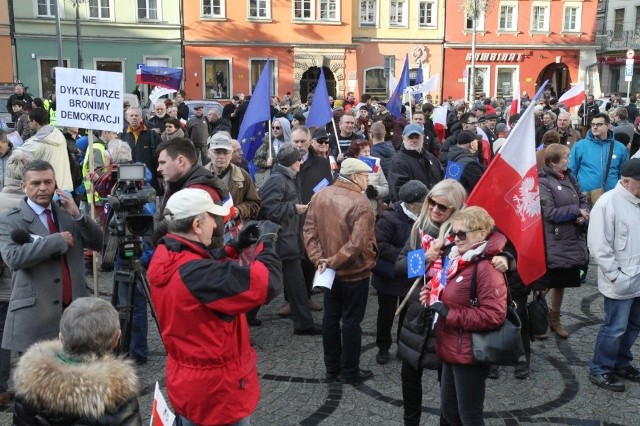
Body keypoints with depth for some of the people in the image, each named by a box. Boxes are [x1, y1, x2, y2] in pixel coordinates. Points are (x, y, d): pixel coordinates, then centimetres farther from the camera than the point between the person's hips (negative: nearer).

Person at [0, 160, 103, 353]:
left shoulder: (67, 212, 13)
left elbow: (98, 243, 7)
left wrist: (78, 216, -7)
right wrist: (58, 240, -16)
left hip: (75, 309, 4)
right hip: (34, 315, -4)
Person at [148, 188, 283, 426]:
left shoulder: (163, 258, -5)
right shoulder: (195, 273, -33)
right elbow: (267, 283, -34)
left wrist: (235, 247, 3)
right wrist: (266, 243, -18)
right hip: (215, 390, -8)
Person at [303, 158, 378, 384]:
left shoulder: (320, 196, -1)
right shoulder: (360, 202, -22)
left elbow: (309, 230, -2)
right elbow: (358, 242, -28)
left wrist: (318, 258, -7)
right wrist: (334, 261, -19)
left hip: (330, 271, 6)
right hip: (355, 271, -6)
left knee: (331, 317, 16)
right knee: (351, 320, 6)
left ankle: (331, 367, 28)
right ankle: (350, 371, 18)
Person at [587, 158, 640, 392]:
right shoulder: (607, 203, -16)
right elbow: (599, 246, -16)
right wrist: (616, 276, -16)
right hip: (621, 283, -7)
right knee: (615, 327, 1)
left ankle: (621, 363, 36)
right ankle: (599, 370, 17)